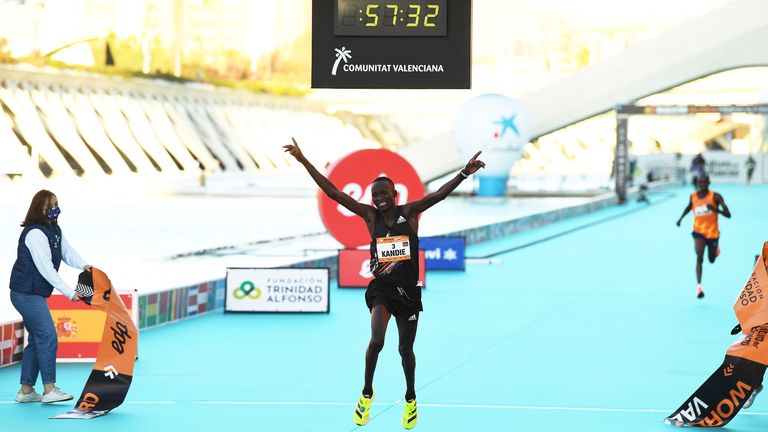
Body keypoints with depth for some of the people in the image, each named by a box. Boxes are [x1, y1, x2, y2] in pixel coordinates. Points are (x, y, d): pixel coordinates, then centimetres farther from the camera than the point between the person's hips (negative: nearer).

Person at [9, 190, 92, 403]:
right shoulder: (35, 233, -20)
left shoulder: (54, 230, 11)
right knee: (48, 336, -12)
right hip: (26, 293, -10)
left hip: (35, 294, 10)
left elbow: (67, 251, 7)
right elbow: (46, 269, -23)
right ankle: (49, 390, -9)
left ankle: (26, 390, 18)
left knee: (37, 339, 13)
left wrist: (83, 265, -15)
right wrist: (69, 292, -23)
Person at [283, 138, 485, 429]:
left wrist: (464, 173, -30)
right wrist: (303, 161, -7)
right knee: (376, 340, -21)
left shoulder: (410, 212, -3)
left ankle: (410, 399, 34)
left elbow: (438, 195, -16)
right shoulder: (370, 215, 0)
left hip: (408, 291, 0)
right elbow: (333, 192, -3)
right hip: (381, 288, 0)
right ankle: (367, 392, 2)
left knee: (406, 349, 10)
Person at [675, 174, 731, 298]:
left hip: (712, 232, -1)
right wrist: (681, 218, 9)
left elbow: (728, 214, -17)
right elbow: (689, 207, 23)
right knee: (699, 257, -20)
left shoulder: (715, 197, -12)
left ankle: (716, 246, 51)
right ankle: (699, 285, -24)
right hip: (698, 231, 1)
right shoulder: (693, 196, -1)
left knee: (712, 259, 16)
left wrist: (715, 209, -33)